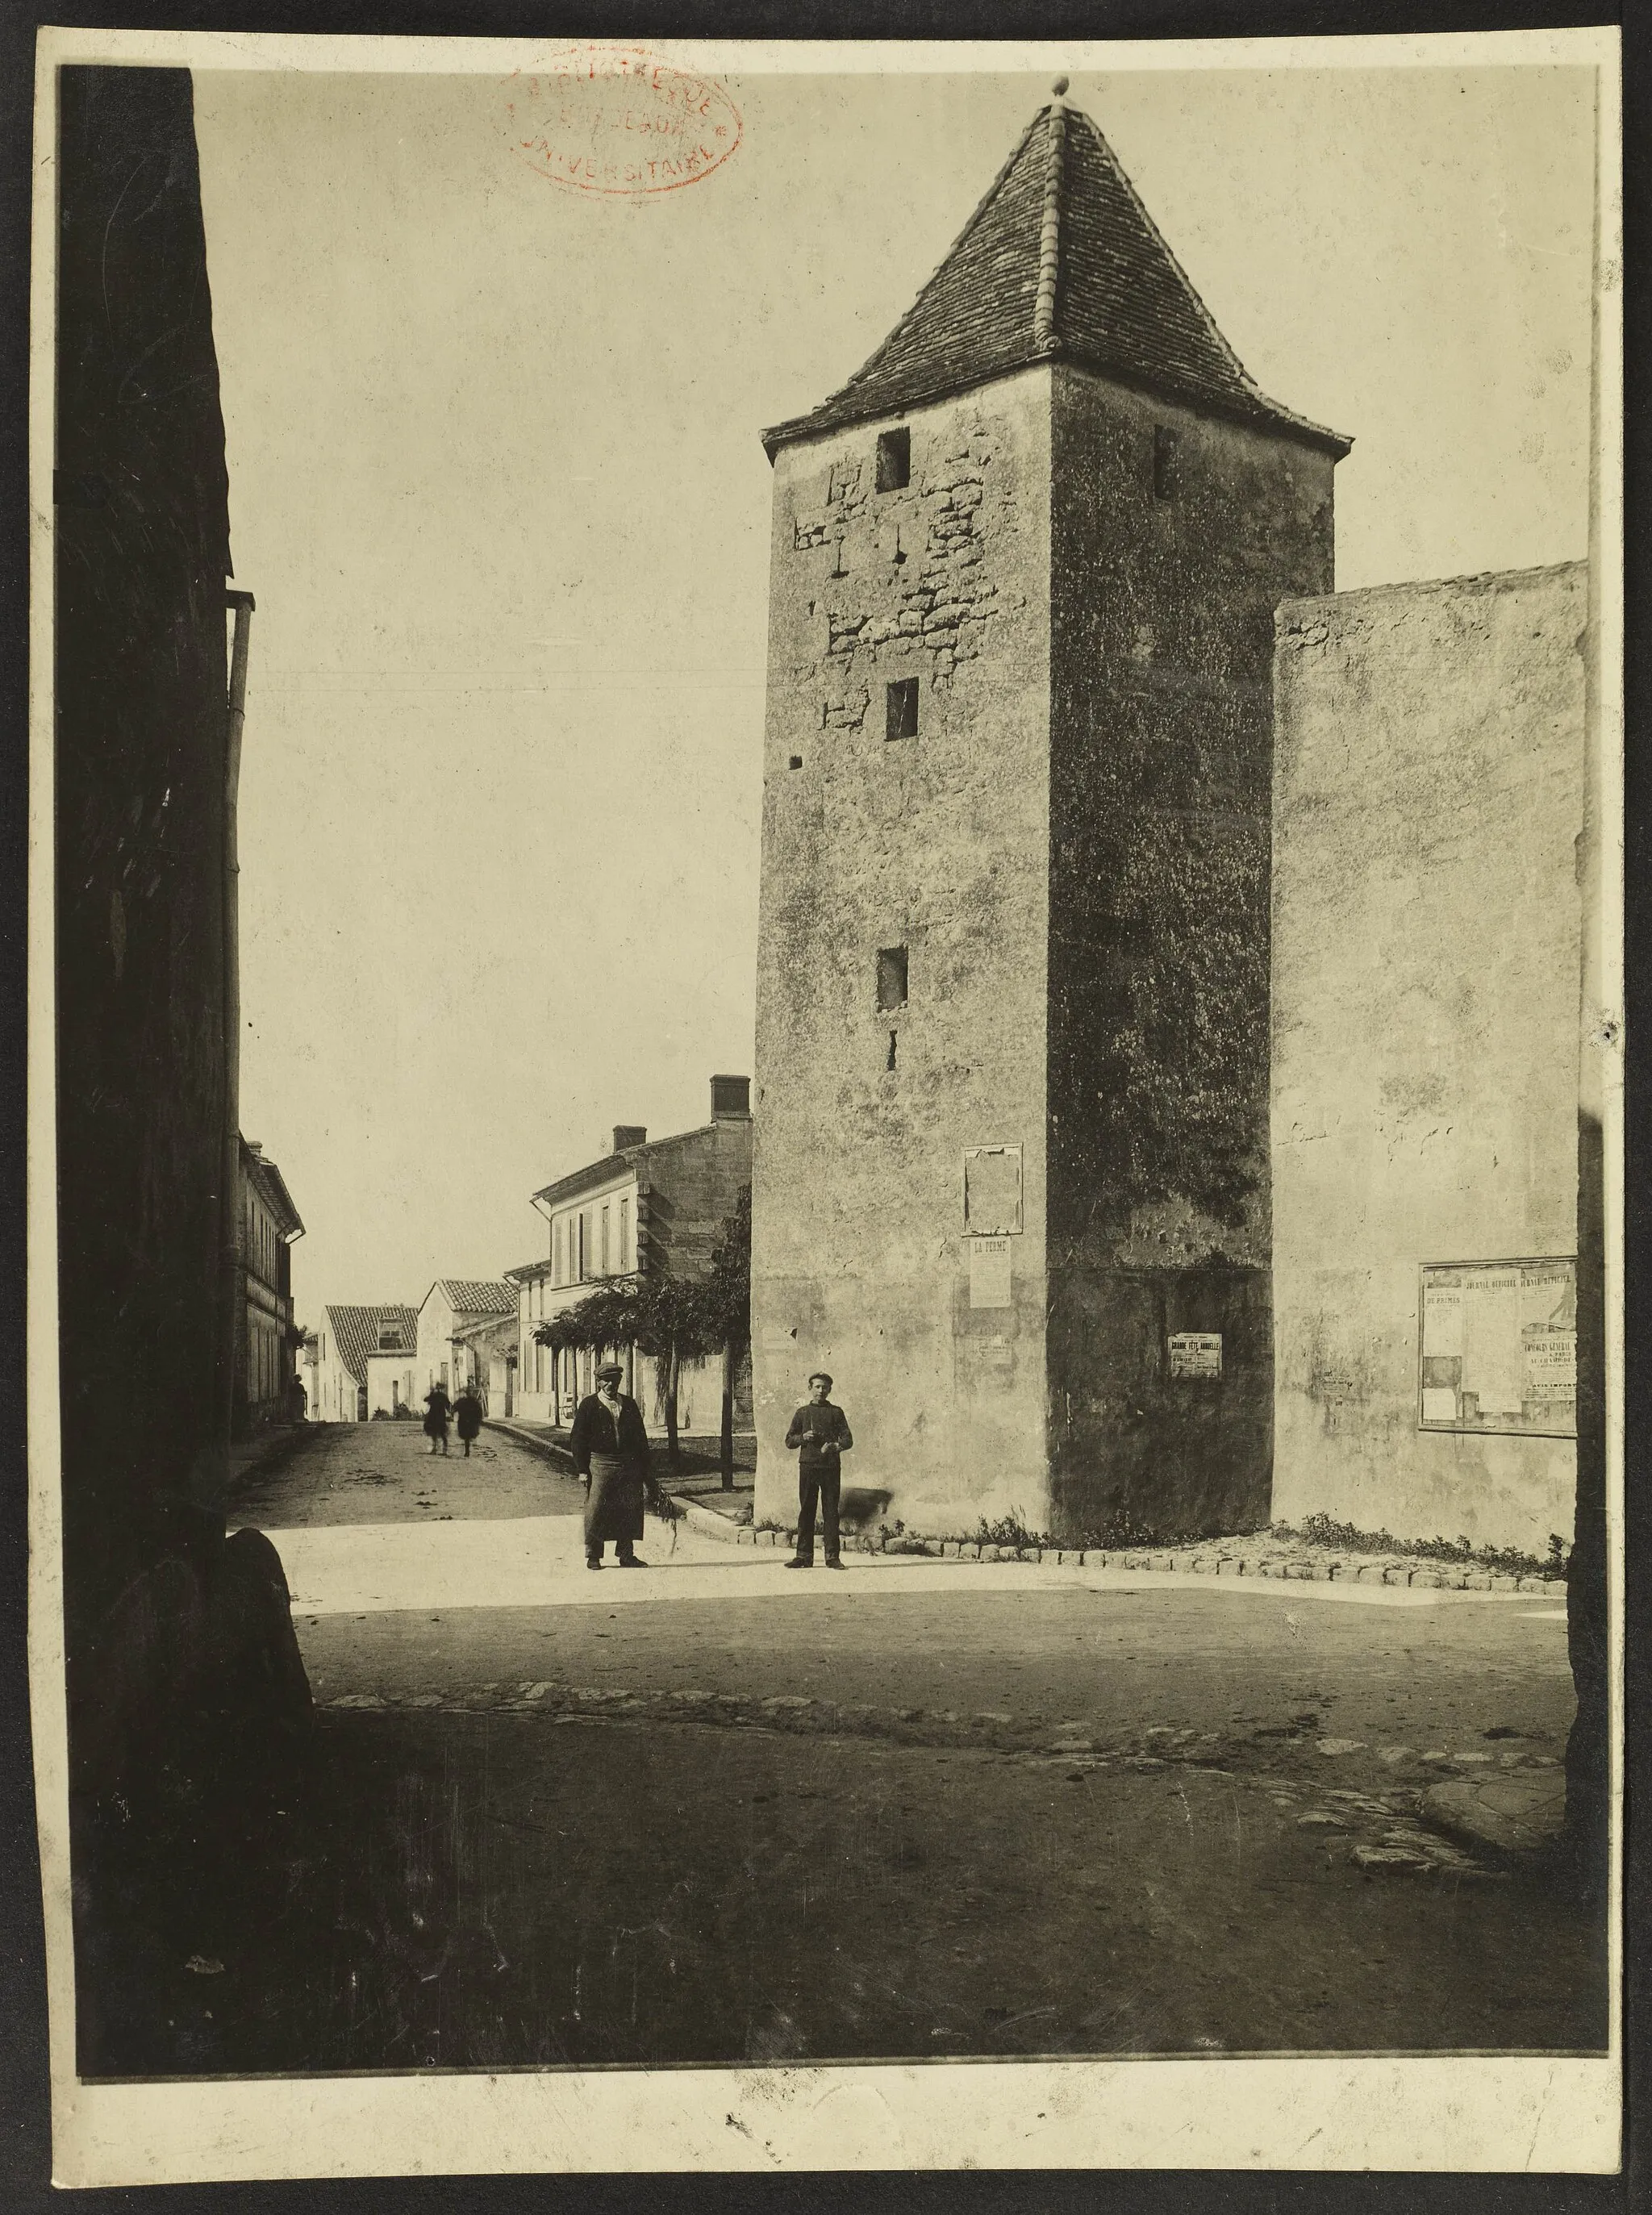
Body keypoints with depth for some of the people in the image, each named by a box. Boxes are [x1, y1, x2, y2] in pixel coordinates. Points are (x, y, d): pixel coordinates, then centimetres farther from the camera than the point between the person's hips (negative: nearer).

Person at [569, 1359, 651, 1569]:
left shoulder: (629, 1403, 13)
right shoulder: (589, 1405, 1)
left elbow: (641, 1437, 16)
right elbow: (577, 1439, -1)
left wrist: (644, 1469, 11)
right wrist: (582, 1470, -7)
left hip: (629, 1465, 4)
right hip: (599, 1463, -4)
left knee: (630, 1511, 4)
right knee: (596, 1510, -6)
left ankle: (626, 1555, 14)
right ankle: (593, 1556, 5)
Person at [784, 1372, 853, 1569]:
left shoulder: (836, 1412, 9)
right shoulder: (802, 1412, 13)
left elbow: (848, 1439, 3)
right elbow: (789, 1441, 13)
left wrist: (835, 1446, -17)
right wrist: (803, 1437, -6)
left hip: (831, 1467, -1)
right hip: (807, 1466, 1)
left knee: (831, 1512, -1)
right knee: (806, 1511, 1)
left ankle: (832, 1556, 2)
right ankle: (804, 1556, 6)